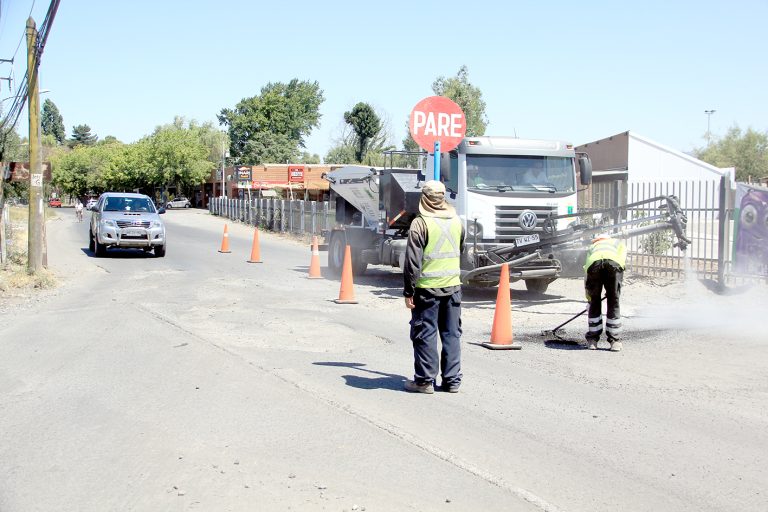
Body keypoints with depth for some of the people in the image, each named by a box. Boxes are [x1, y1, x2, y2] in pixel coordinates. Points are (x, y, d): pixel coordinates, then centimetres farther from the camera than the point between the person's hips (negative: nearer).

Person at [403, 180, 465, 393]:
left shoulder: (420, 223, -10)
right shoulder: (457, 221, 8)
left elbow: (413, 261, -12)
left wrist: (408, 291, -8)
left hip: (427, 288, -5)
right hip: (453, 286, 5)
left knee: (425, 334, 2)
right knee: (452, 333, 10)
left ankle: (425, 380, 6)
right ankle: (452, 380, 13)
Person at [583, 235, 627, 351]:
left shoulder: (592, 246, 44)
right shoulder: (619, 243, 41)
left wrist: (589, 297, 42)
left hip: (594, 263, 1)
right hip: (613, 262, -1)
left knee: (594, 302, 18)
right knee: (613, 302, 11)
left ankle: (592, 340, 23)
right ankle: (614, 340, 15)